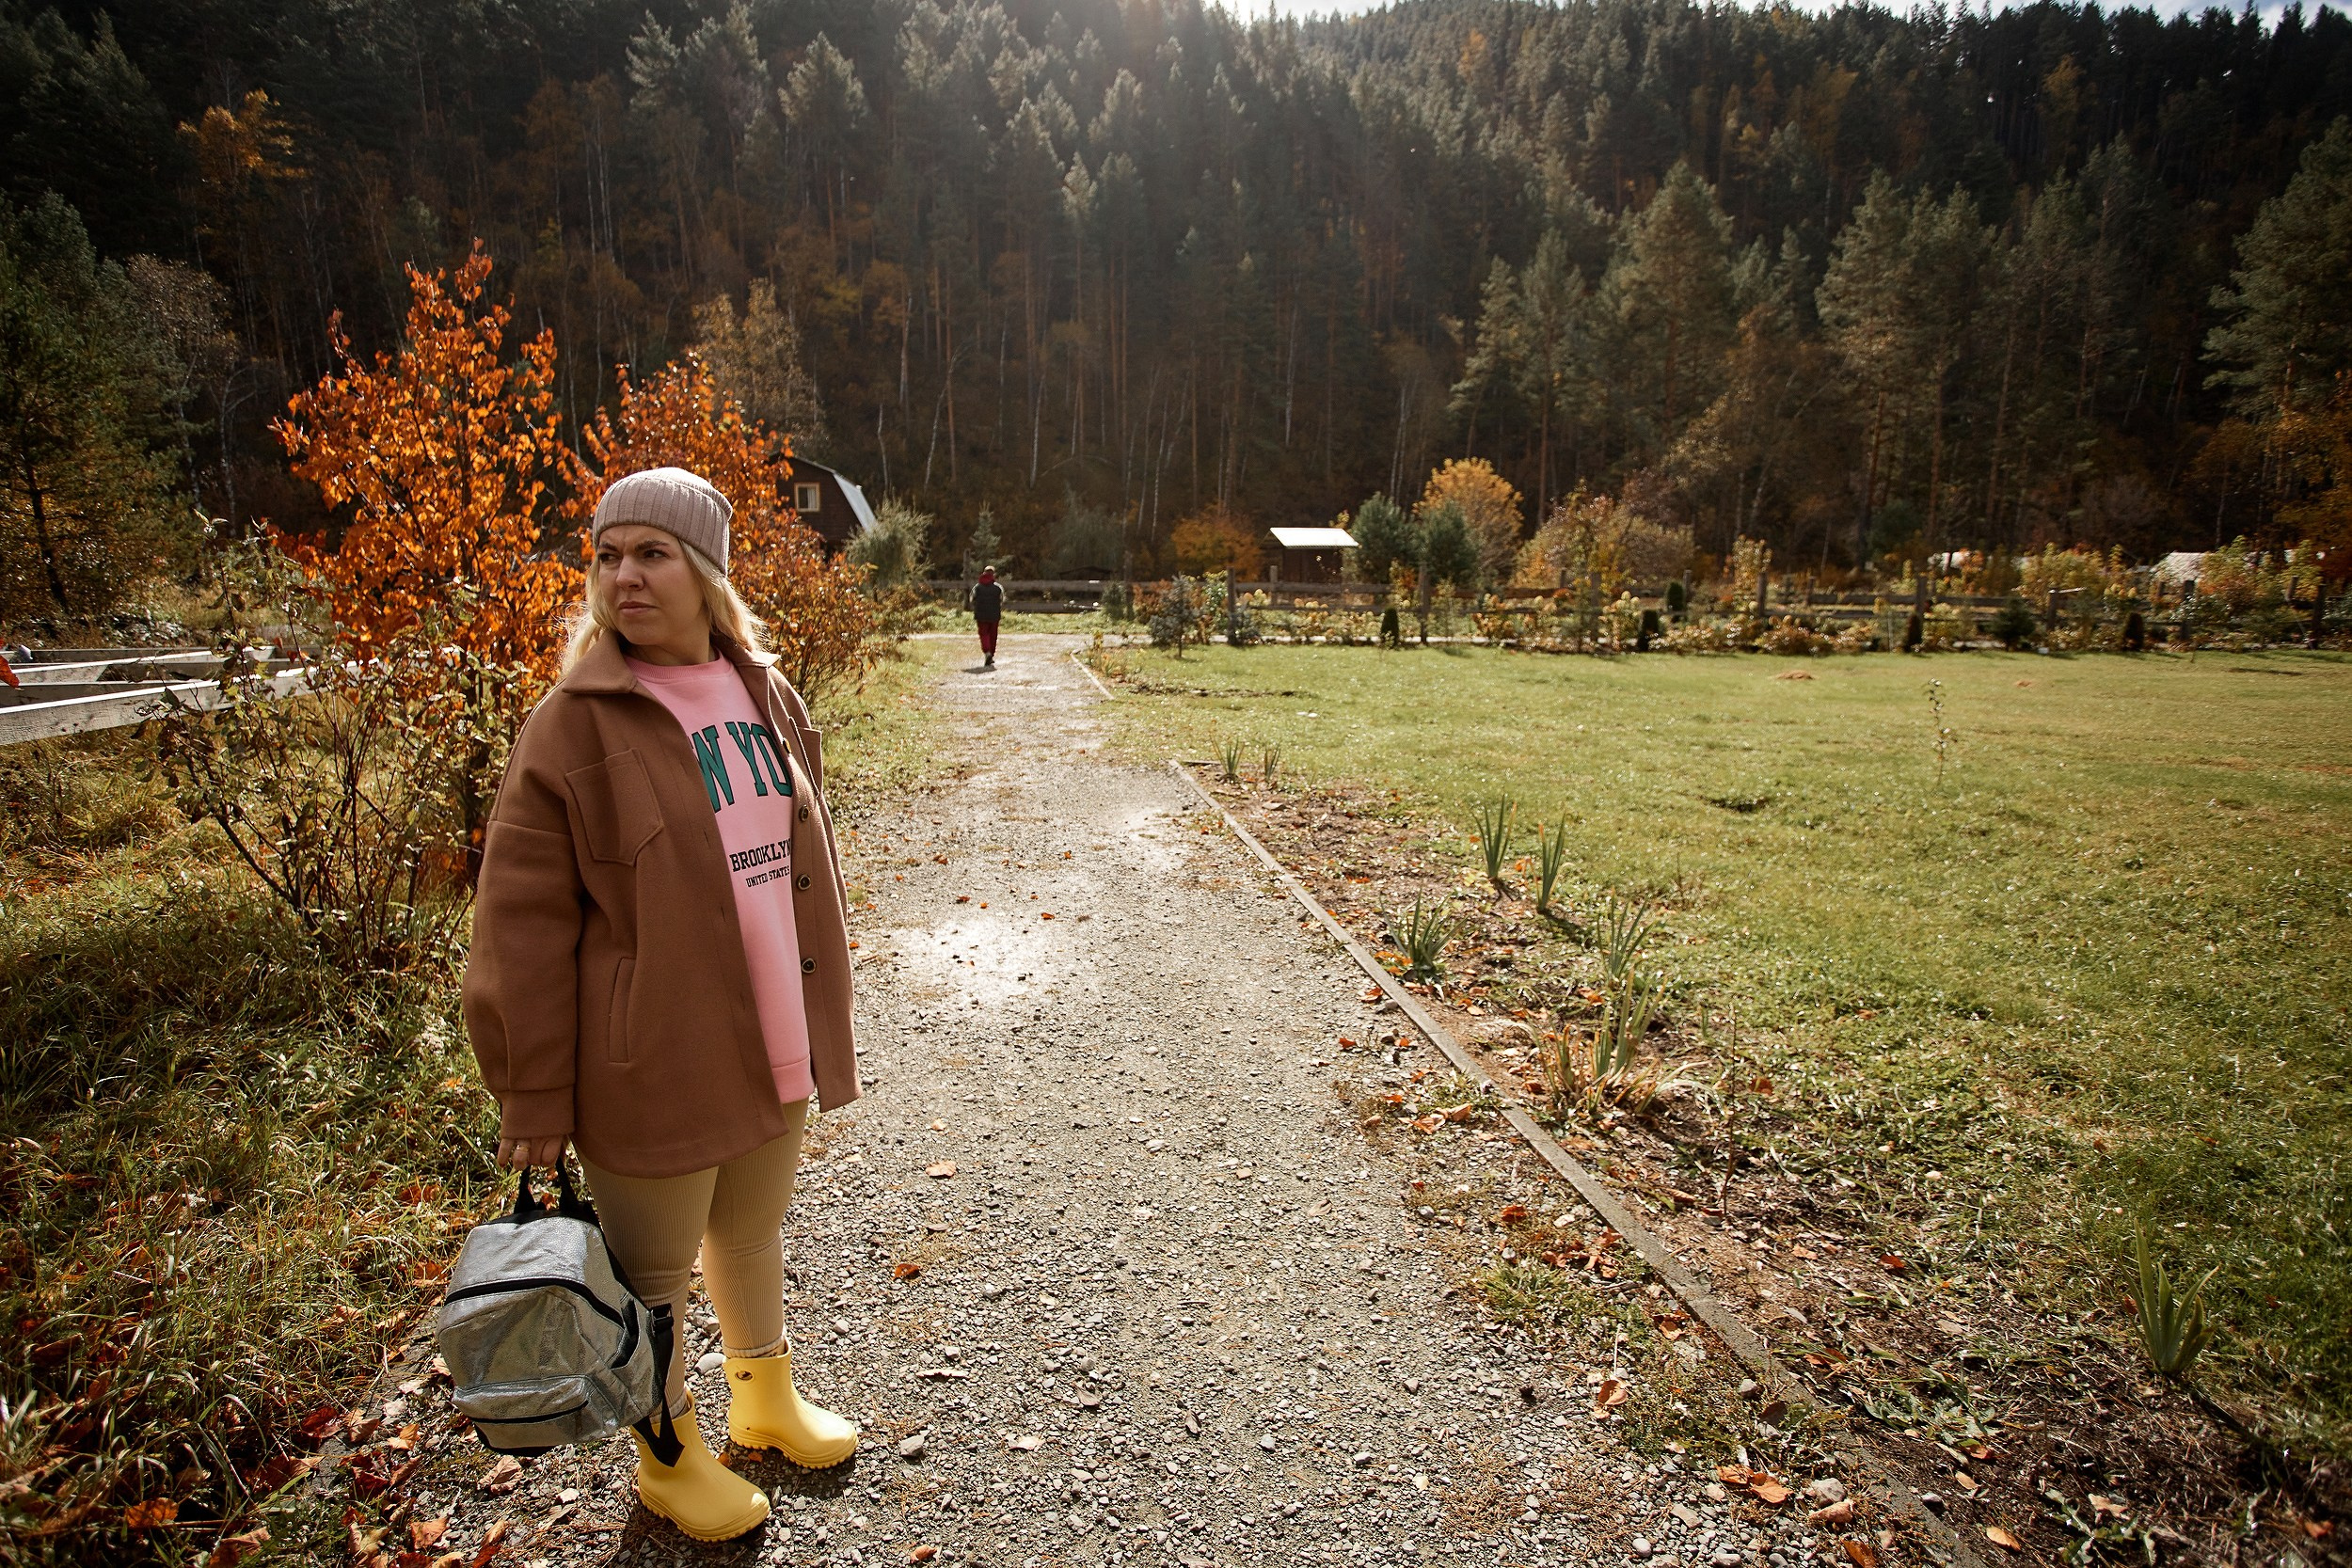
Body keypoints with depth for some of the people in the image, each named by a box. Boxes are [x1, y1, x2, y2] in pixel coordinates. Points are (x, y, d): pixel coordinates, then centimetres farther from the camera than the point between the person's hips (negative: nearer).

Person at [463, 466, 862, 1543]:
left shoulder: (767, 696, 2)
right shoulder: (573, 724, -15)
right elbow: (523, 927, -13)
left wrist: (819, 1024, 14)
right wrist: (534, 1094, -11)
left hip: (770, 1046, 5)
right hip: (650, 1063, -5)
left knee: (753, 1233, 25)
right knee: (652, 1272, 16)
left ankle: (765, 1398, 50)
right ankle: (669, 1455, 41)